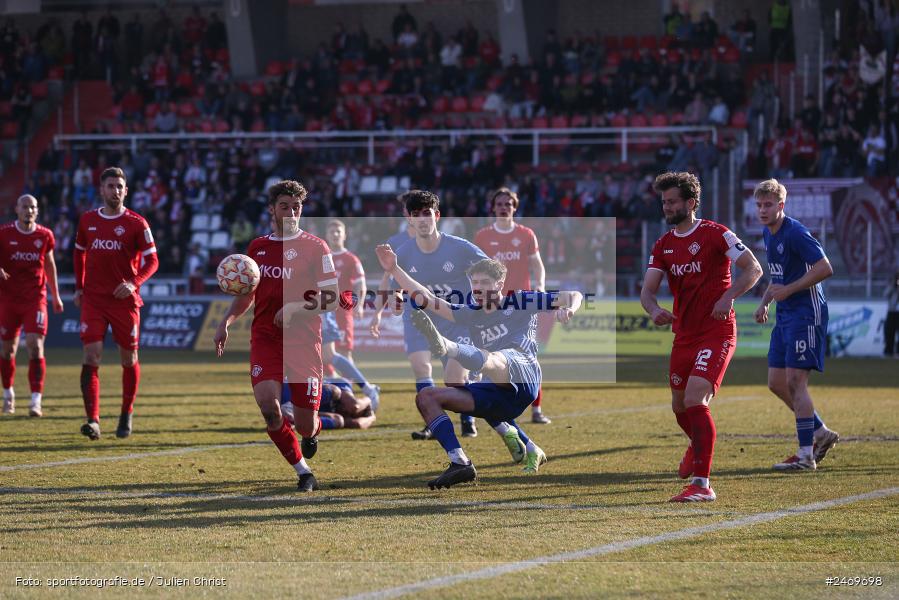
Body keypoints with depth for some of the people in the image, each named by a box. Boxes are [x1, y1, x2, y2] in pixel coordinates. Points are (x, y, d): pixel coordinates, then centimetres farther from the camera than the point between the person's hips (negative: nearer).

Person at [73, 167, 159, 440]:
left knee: (129, 359, 7)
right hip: (92, 300, 2)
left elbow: (151, 260, -5)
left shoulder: (136, 223, -4)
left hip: (125, 299, -2)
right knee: (91, 357, -12)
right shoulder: (87, 220, 7)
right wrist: (79, 287, 13)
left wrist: (133, 283, -21)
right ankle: (93, 420, -17)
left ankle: (127, 415, 26)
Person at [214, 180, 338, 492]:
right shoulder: (257, 247, 12)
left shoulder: (315, 247, -2)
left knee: (304, 424, -3)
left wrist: (295, 308, -19)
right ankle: (303, 472, -1)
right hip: (265, 339, 3)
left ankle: (314, 431, 39)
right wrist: (226, 322, 10)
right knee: (268, 403, -20)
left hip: (303, 340, -3)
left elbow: (331, 299, -6)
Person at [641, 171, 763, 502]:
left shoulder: (715, 234, -8)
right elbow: (647, 290, 2)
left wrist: (728, 296, -25)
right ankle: (698, 445, 52)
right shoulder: (663, 245, 9)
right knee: (680, 405, 17)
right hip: (684, 335, 7)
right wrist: (654, 309, -21)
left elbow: (753, 269, -10)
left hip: (716, 332, -7)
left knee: (694, 399, -21)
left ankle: (702, 484, -22)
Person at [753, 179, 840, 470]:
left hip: (806, 312, -10)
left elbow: (825, 268, -22)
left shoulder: (795, 233, -16)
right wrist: (765, 302, 15)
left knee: (795, 381, -11)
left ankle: (806, 455, -7)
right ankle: (820, 433, 22)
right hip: (785, 315, 10)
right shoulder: (769, 234, 13)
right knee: (776, 383, 8)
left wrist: (788, 290, -20)